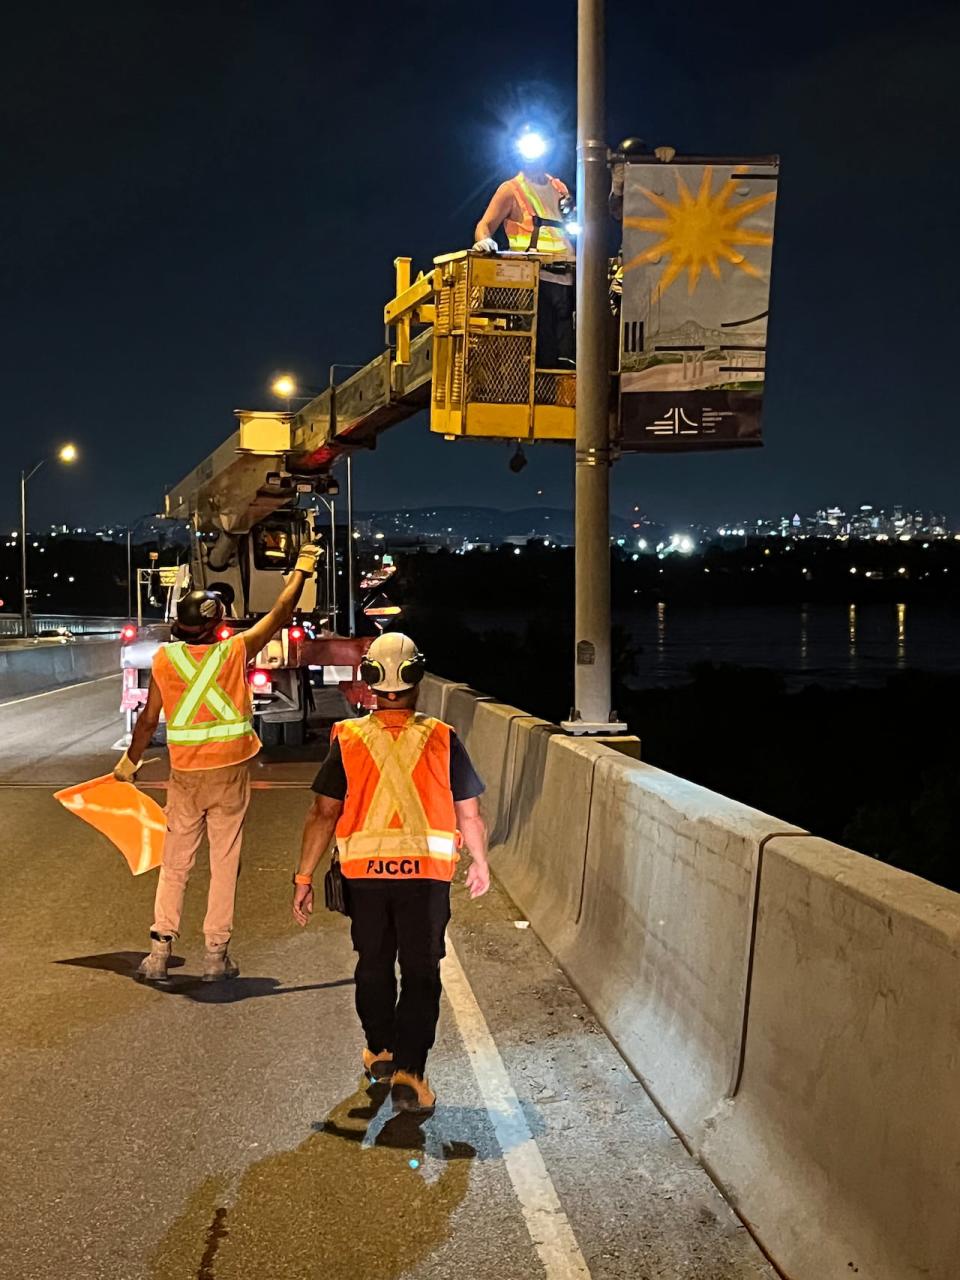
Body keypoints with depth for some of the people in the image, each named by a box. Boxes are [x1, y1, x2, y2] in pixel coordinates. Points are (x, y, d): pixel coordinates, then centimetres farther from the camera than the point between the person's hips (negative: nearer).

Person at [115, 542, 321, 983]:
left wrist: (130, 761, 15)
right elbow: (279, 615, 2)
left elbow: (149, 719, 0)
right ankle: (216, 954, 11)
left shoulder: (164, 659, -5)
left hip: (185, 776, 2)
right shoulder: (235, 651, -9)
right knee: (224, 864, 7)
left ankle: (160, 950, 10)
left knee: (175, 864, 12)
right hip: (230, 772, -1)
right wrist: (301, 571, 15)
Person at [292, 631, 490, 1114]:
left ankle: (380, 1050, 37)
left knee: (373, 965, 21)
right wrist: (480, 863, 17)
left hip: (364, 873, 2)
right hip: (427, 873, -1)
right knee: (420, 972, 8)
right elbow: (470, 815, 0)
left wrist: (304, 878, 3)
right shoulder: (442, 740, -5)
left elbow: (324, 814, -5)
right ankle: (409, 1073, 1)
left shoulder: (348, 740, -4)